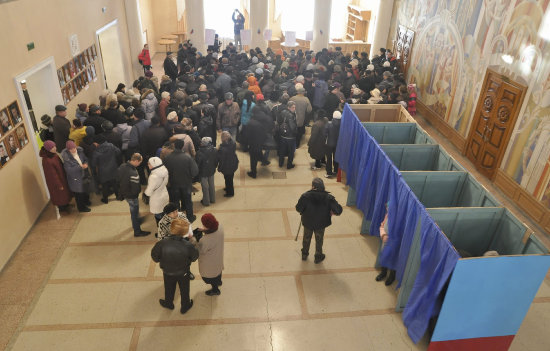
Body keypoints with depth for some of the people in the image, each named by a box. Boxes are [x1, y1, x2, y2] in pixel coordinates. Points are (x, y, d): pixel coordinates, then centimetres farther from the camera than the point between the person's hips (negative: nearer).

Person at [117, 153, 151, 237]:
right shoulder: (133, 174, -36)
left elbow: (118, 178, 5)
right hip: (131, 196, -8)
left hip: (123, 192, 8)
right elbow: (135, 189, -31)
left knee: (134, 210, 31)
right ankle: (137, 231, 27)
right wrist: (139, 190, -8)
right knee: (134, 212, 10)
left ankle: (136, 222, 55)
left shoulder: (122, 166, -10)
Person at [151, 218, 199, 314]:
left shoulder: (162, 243, -34)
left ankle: (168, 304, 58)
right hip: (183, 273, -1)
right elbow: (194, 257, -16)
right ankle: (185, 306, 52)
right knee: (184, 290, 28)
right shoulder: (188, 245, -35)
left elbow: (155, 256, -16)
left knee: (169, 289, 31)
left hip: (168, 273, 1)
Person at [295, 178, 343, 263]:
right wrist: (331, 212, -2)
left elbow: (298, 208, -20)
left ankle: (304, 254, 46)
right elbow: (338, 210, -22)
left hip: (307, 222, 0)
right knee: (319, 241, 25)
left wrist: (303, 212, 1)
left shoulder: (305, 196, -24)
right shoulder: (328, 197, -21)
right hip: (321, 224, 0)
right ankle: (318, 257, 43)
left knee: (306, 239, 27)